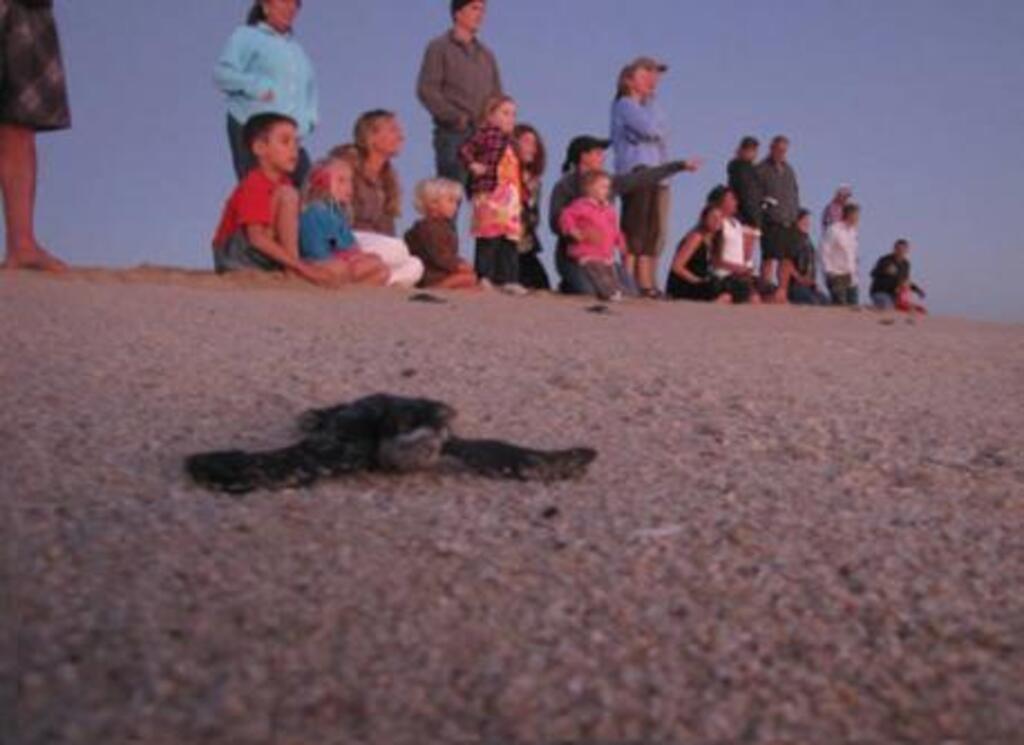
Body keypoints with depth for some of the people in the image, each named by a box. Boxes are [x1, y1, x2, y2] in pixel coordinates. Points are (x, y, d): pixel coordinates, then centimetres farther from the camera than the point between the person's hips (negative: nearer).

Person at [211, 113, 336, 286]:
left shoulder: (283, 183, 7)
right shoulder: (253, 186, -19)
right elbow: (257, 238, -30)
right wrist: (300, 265, -34)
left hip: (263, 260, 8)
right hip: (234, 256, -8)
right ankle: (293, 268, -22)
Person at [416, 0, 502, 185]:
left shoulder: (486, 55, 21)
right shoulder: (439, 48, 5)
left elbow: (496, 94, 24)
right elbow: (426, 90, -5)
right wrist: (456, 117, -15)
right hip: (452, 133, -5)